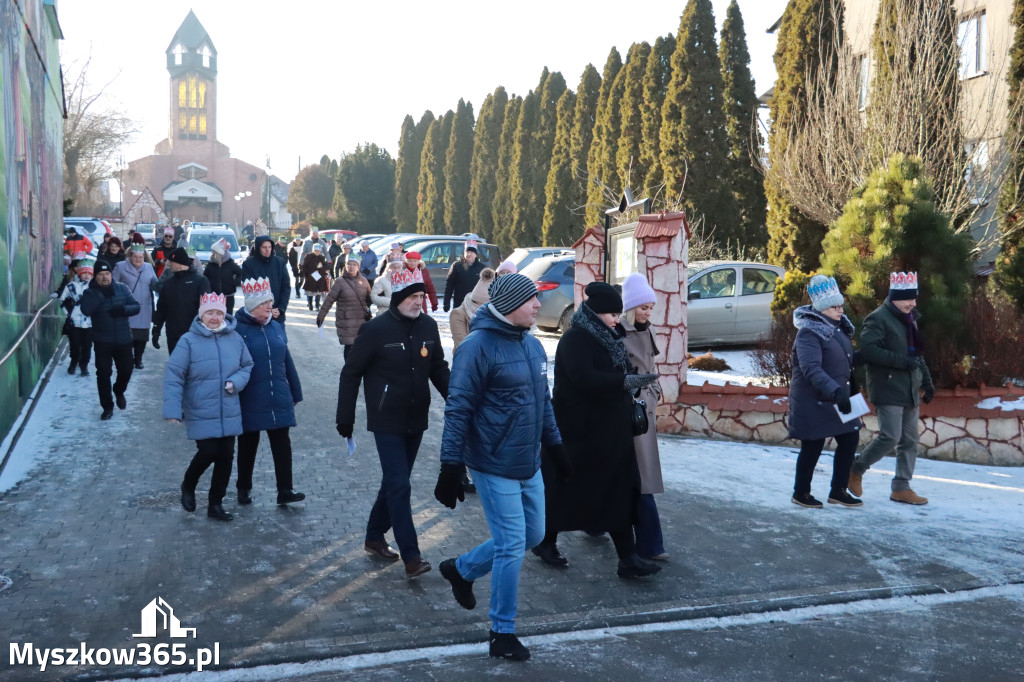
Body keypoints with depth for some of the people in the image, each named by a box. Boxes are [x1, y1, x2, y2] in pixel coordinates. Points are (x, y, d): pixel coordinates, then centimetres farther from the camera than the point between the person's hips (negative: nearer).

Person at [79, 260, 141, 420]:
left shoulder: (122, 288, 3)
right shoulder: (91, 292, -3)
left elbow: (136, 307, -1)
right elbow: (86, 309, -22)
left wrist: (124, 309, -20)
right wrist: (101, 294, -25)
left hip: (123, 339, 2)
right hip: (102, 341, -2)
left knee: (126, 370, 9)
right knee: (103, 373, -1)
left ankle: (119, 392, 41)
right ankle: (107, 407, 11)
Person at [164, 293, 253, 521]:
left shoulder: (235, 338, 2)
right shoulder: (189, 341, -10)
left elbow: (247, 365, 13)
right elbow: (173, 376, -11)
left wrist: (236, 381, -9)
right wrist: (173, 409, -16)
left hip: (229, 413, 4)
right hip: (200, 414, -4)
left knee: (226, 456, 6)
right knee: (208, 452, -9)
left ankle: (215, 504, 22)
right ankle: (188, 486, 24)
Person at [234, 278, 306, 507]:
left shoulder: (276, 328, 6)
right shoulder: (237, 330, -10)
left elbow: (287, 362, 11)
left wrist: (295, 393, 13)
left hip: (279, 400, 4)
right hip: (250, 403, -4)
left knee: (282, 444, 3)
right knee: (248, 445, 12)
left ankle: (285, 490, 8)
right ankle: (244, 488, 28)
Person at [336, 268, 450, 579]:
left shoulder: (428, 326, 2)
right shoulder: (376, 329, -13)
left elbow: (438, 369, 11)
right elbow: (351, 373, -7)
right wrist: (345, 418, -8)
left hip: (416, 421, 6)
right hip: (387, 422, -6)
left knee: (394, 483, 16)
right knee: (399, 486, -8)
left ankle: (375, 536, 33)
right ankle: (411, 556, -4)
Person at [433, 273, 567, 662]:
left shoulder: (533, 346, 8)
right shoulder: (478, 347, -17)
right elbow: (458, 410, -17)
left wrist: (555, 447, 20)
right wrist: (451, 467, -18)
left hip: (530, 466, 8)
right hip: (495, 467, -8)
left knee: (533, 535, 16)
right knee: (511, 546, -3)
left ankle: (461, 569, 36)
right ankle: (502, 633, 15)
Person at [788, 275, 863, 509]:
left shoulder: (839, 327, 9)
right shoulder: (809, 333, -19)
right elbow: (811, 369, -32)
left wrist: (851, 389, 17)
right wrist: (834, 391, -41)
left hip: (837, 398, 8)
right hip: (813, 401, -8)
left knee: (850, 439, 9)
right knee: (813, 446, 2)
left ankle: (838, 491, 22)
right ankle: (801, 493, 21)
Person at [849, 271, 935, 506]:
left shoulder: (910, 319, 18)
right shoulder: (879, 318, -11)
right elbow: (868, 349, -22)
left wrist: (926, 381, 21)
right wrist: (901, 360, -23)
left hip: (910, 390, 9)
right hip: (888, 390, -9)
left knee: (909, 441, 7)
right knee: (890, 437, -12)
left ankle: (902, 488, 15)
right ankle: (856, 469, 9)